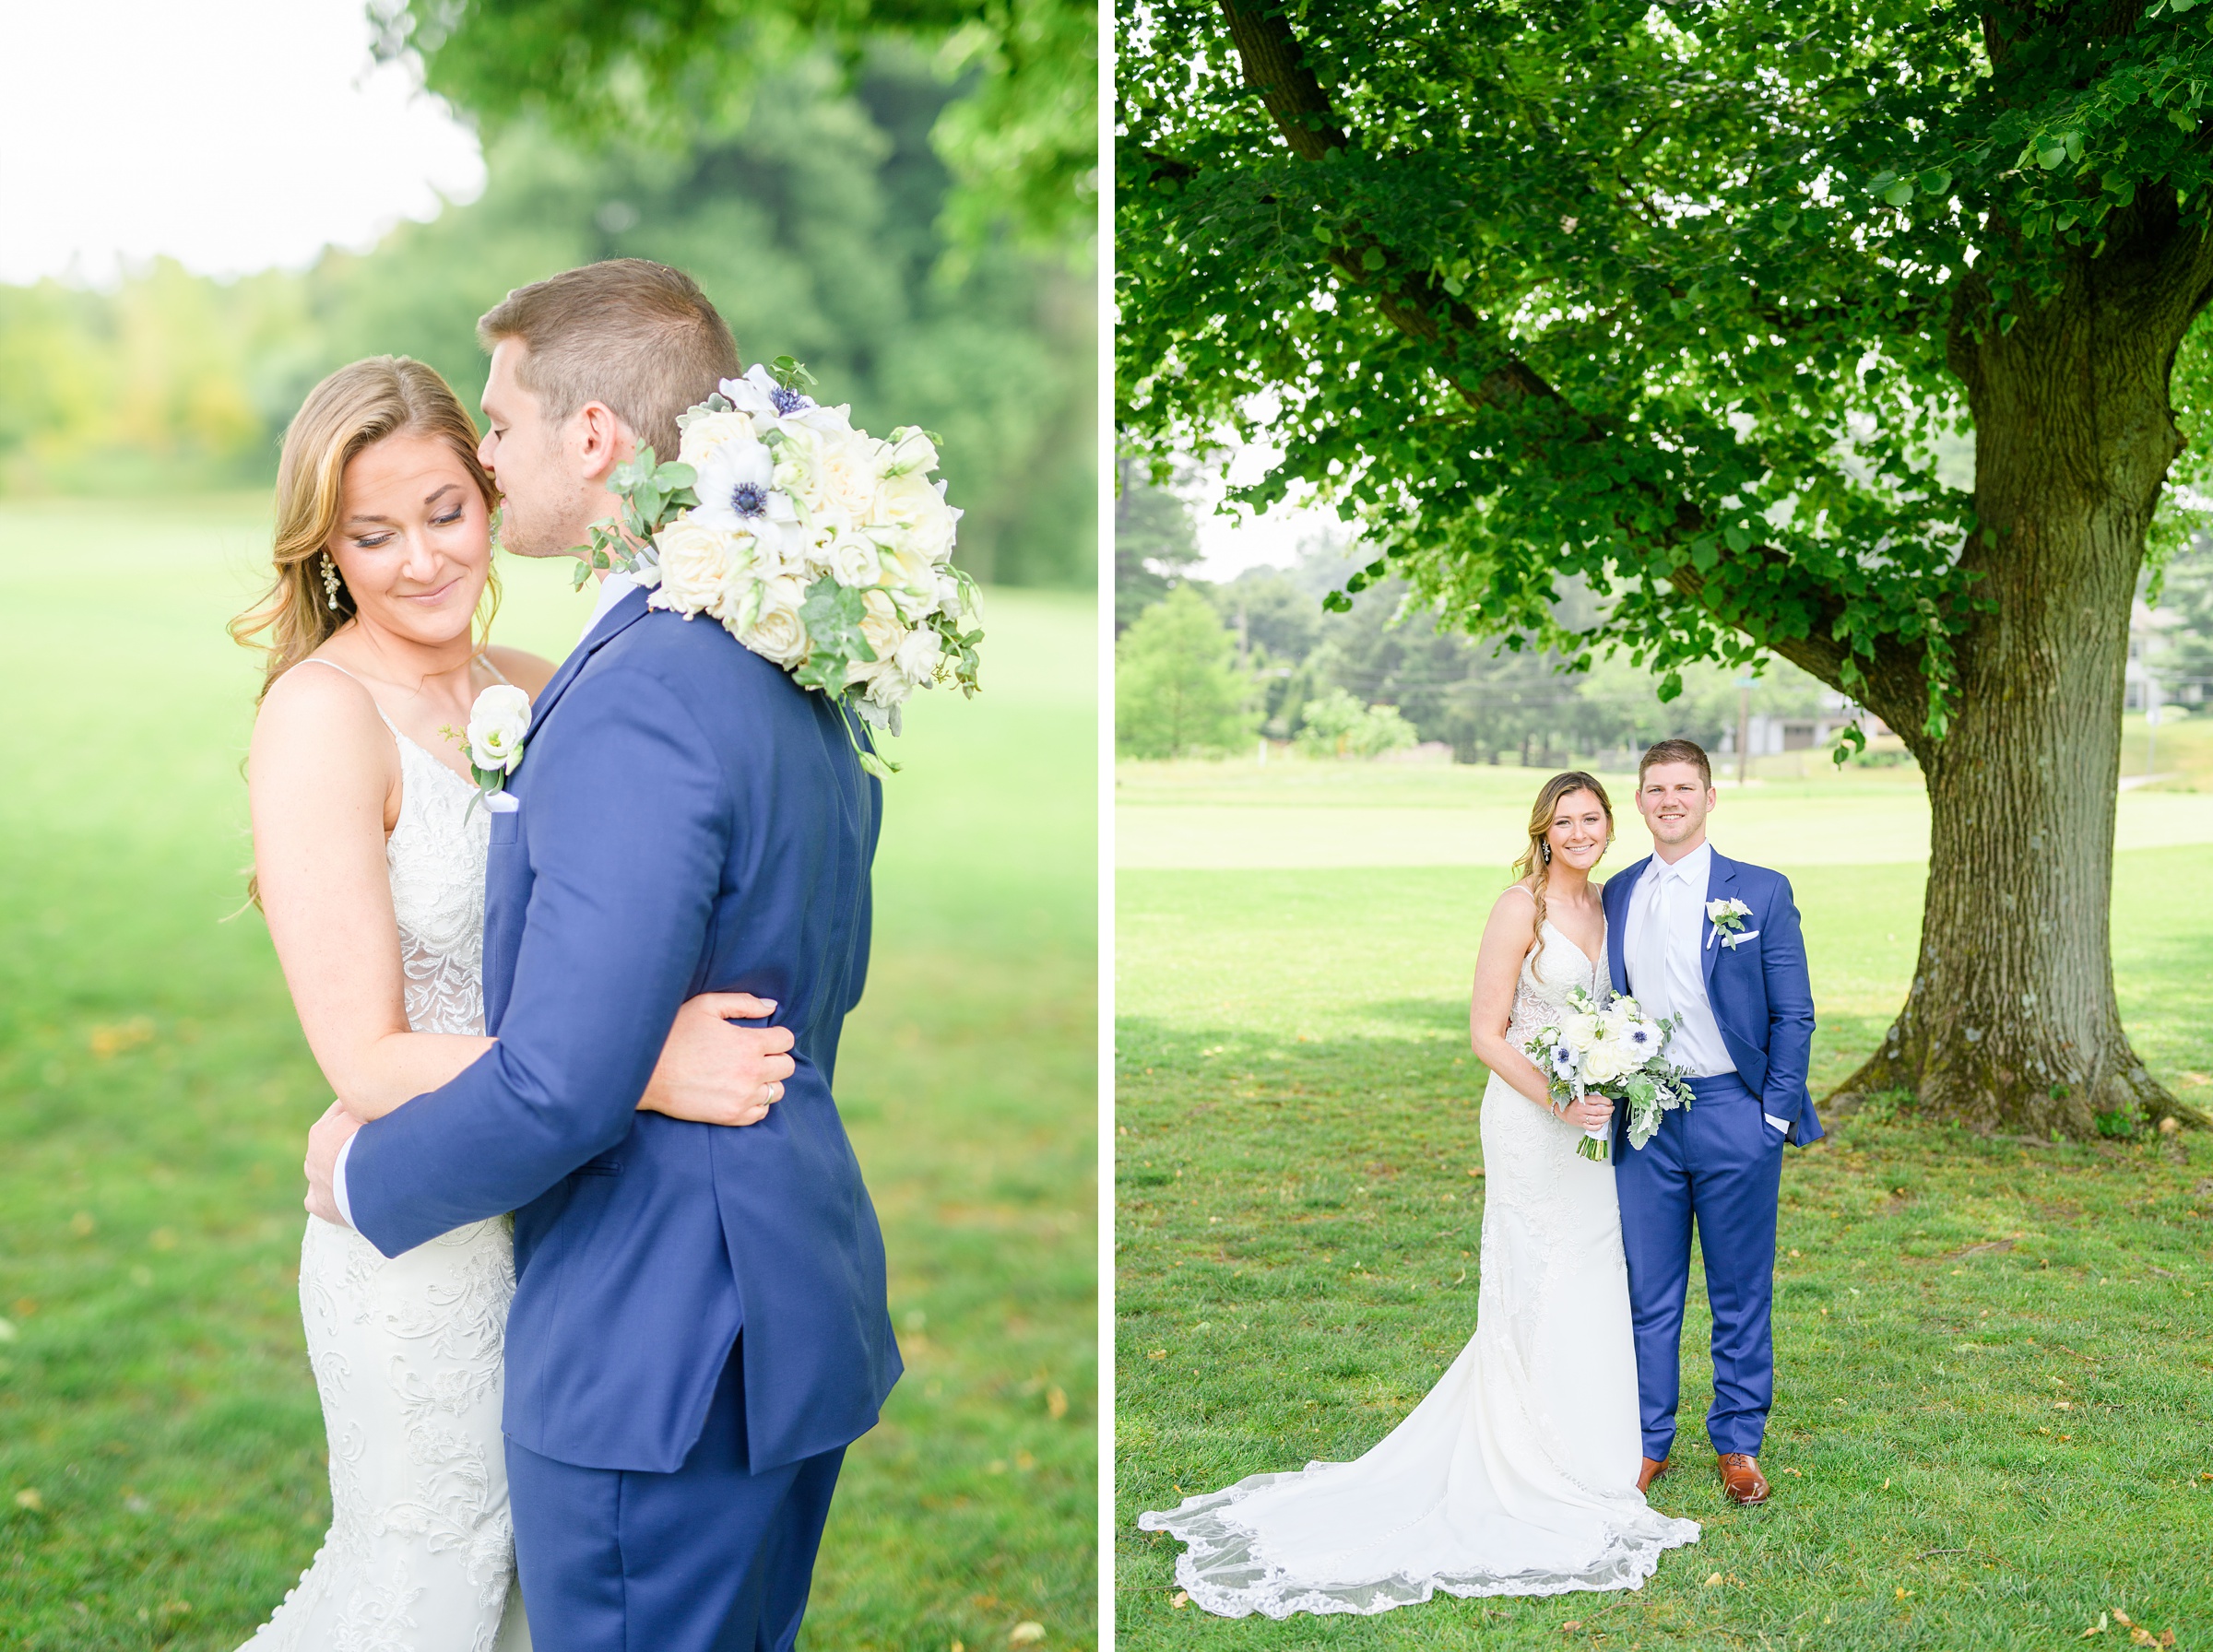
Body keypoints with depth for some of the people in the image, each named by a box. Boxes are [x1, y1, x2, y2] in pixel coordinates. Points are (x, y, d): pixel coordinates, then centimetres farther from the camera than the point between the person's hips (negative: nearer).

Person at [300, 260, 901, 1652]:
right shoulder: (800, 676, 7)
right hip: (795, 1313, 9)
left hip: (651, 1355, -9)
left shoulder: (639, 698, -24)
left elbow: (560, 1087, -26)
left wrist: (366, 1172, -9)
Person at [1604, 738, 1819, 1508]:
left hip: (1733, 1115, -3)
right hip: (1642, 1120, 3)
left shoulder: (1760, 892, -3)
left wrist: (1776, 1117, -8)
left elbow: (1793, 1015, -2)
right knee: (1648, 1292, 9)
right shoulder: (1616, 895, 8)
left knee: (1742, 1292, 8)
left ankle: (1738, 1443, 21)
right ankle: (1649, 1441, 21)